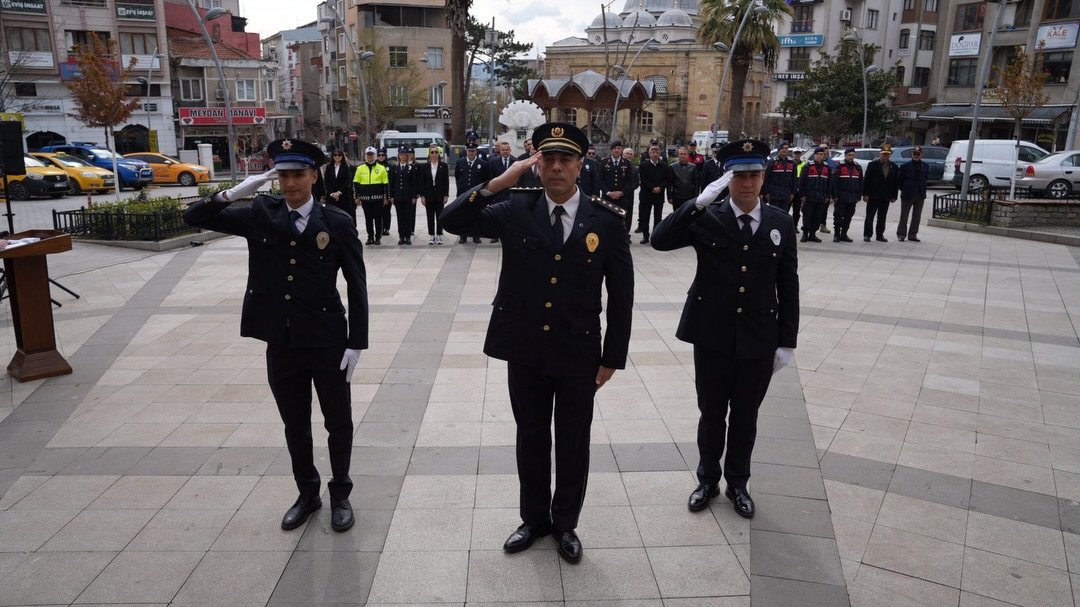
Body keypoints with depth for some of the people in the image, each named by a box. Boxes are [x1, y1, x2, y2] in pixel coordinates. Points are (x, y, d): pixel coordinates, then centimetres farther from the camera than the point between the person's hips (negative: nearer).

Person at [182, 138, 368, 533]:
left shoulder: (337, 223, -7)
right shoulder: (259, 216, 1)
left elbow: (357, 287, -5)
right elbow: (193, 218, 0)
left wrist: (356, 343, -8)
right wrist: (235, 193, -17)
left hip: (328, 344, -2)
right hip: (281, 346, 3)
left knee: (338, 423, 11)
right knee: (295, 426, 17)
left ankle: (340, 494, 32)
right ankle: (307, 493, 37)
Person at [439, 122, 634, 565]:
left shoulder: (607, 220, -7)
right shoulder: (515, 210, -3)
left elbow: (621, 293, -3)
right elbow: (452, 221, -8)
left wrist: (612, 357, -3)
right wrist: (499, 183, -21)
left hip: (579, 354, -1)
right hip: (525, 351, 2)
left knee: (572, 444, 13)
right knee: (531, 439, 17)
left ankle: (565, 524, 35)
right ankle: (534, 519, 37)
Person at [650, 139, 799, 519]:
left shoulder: (781, 223, 1)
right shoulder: (706, 218, -5)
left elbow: (788, 287, 3)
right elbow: (659, 240, -20)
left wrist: (787, 342, 2)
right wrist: (699, 203, -26)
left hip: (759, 340, 2)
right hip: (712, 336, -1)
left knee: (745, 417, 15)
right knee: (711, 414, 13)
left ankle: (738, 483, 35)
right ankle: (708, 480, 34)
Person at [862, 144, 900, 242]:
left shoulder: (894, 167, 7)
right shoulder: (873, 164, -3)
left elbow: (896, 182, 9)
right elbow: (866, 180, -5)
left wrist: (894, 196, 4)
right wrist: (865, 194, -11)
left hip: (886, 197, 3)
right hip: (873, 196, -3)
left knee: (882, 218, 10)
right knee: (870, 216, 0)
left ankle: (880, 235, 17)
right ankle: (867, 234, 7)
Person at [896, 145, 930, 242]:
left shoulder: (925, 166, 4)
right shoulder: (905, 166, -6)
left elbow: (926, 178, 15)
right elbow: (899, 179, 1)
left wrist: (922, 189, 8)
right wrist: (904, 189, 3)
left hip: (920, 195, 4)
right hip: (907, 195, -4)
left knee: (917, 216, 8)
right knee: (904, 216, 1)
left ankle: (912, 234, 17)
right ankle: (901, 234, 9)